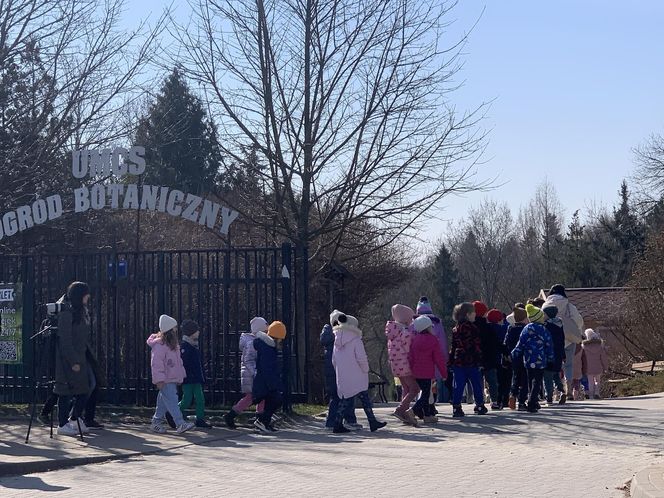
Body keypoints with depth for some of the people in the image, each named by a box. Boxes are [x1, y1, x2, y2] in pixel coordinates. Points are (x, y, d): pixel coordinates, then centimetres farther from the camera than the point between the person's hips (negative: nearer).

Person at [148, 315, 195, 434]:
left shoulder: (173, 345, 14)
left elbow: (178, 361, 22)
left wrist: (181, 375, 21)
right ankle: (180, 424, -20)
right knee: (172, 401, -14)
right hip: (165, 381, -10)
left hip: (173, 379, 10)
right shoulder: (159, 345, -17)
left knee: (163, 402, 15)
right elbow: (156, 363, -20)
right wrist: (159, 379, -22)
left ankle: (157, 422, 24)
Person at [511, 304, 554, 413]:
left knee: (531, 382, 15)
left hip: (528, 361, 3)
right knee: (537, 383, -1)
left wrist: (513, 356, 11)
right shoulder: (544, 330, -5)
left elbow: (520, 346, 3)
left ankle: (533, 402, 18)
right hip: (541, 361, -3)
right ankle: (532, 405, -11)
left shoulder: (526, 330, 3)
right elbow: (549, 347, -2)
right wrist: (550, 360, 8)